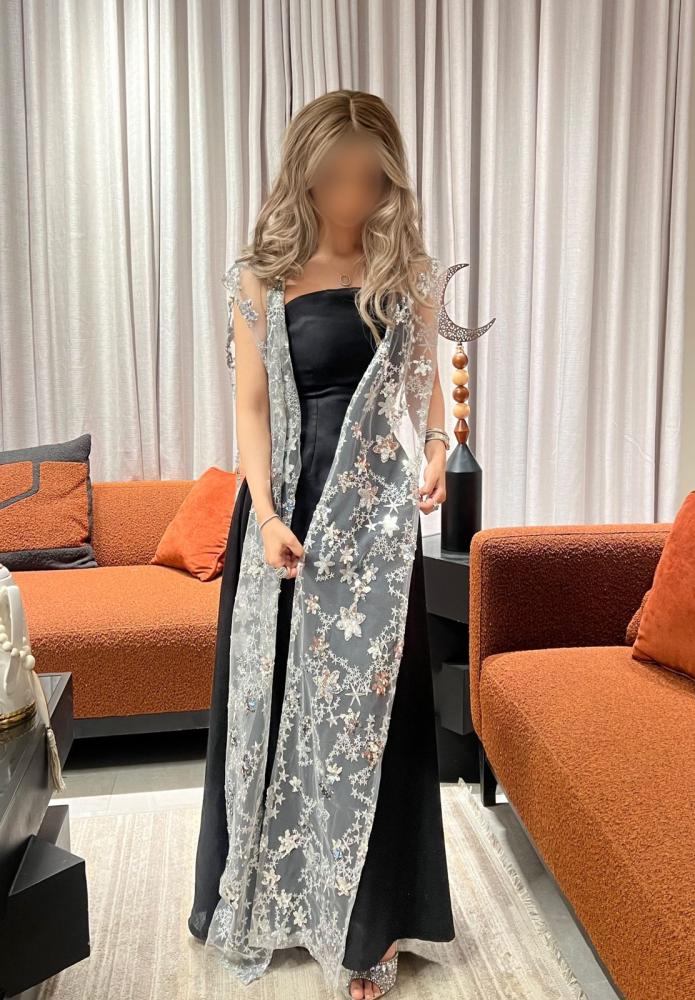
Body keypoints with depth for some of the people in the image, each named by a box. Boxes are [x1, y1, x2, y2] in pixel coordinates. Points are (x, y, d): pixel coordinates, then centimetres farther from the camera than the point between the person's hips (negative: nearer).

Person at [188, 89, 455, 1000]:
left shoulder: (400, 268, 5)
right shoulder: (263, 281, 0)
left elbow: (427, 379, 11)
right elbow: (252, 406, -3)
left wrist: (437, 454, -8)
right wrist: (266, 516, -14)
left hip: (377, 510, 1)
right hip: (293, 506, -1)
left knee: (376, 700, 5)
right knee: (279, 694, 8)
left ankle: (372, 921, 22)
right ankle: (273, 894, 31)